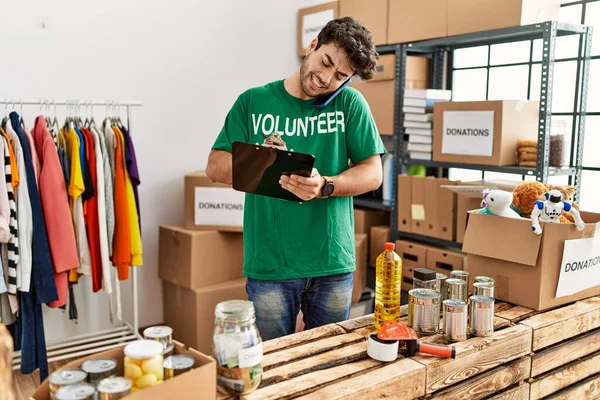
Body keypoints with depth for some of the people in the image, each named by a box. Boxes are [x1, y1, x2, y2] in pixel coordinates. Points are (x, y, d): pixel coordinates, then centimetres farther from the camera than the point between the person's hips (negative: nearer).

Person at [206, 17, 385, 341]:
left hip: (333, 264, 1)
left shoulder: (350, 103, 2)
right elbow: (215, 168, 0)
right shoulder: (253, 102, 3)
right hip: (269, 264, 0)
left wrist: (324, 187, -22)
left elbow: (373, 173, -2)